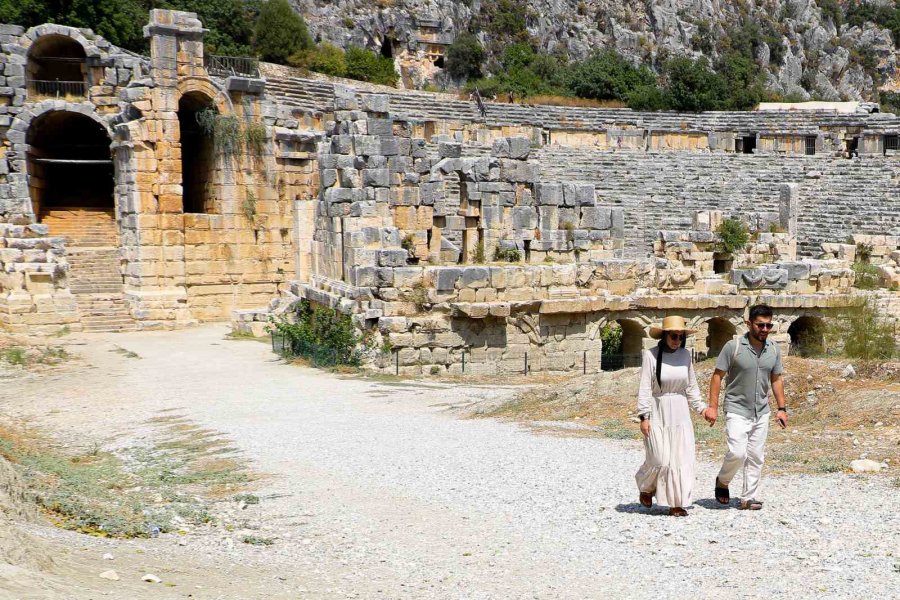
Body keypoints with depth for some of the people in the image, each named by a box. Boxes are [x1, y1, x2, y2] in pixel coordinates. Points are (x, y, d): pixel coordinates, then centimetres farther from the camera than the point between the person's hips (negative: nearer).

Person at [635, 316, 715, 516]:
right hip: (658, 414, -4)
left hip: (680, 415, 4)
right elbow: (645, 388, -9)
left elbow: (691, 386, 13)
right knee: (660, 460, -5)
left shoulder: (685, 355, 4)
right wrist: (644, 416, -13)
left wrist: (701, 408, 9)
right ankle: (646, 487, 25)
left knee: (682, 459, 0)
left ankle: (676, 504, 8)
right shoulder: (651, 355, -10)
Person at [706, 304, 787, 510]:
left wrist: (781, 408, 9)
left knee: (756, 457, 6)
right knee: (737, 453, -15)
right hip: (737, 410, -5)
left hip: (762, 413, 5)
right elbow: (717, 376, -6)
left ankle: (749, 498, 14)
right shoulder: (733, 347, -10)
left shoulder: (774, 350, 5)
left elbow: (776, 380, 14)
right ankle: (722, 481, 12)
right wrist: (713, 406, -10)